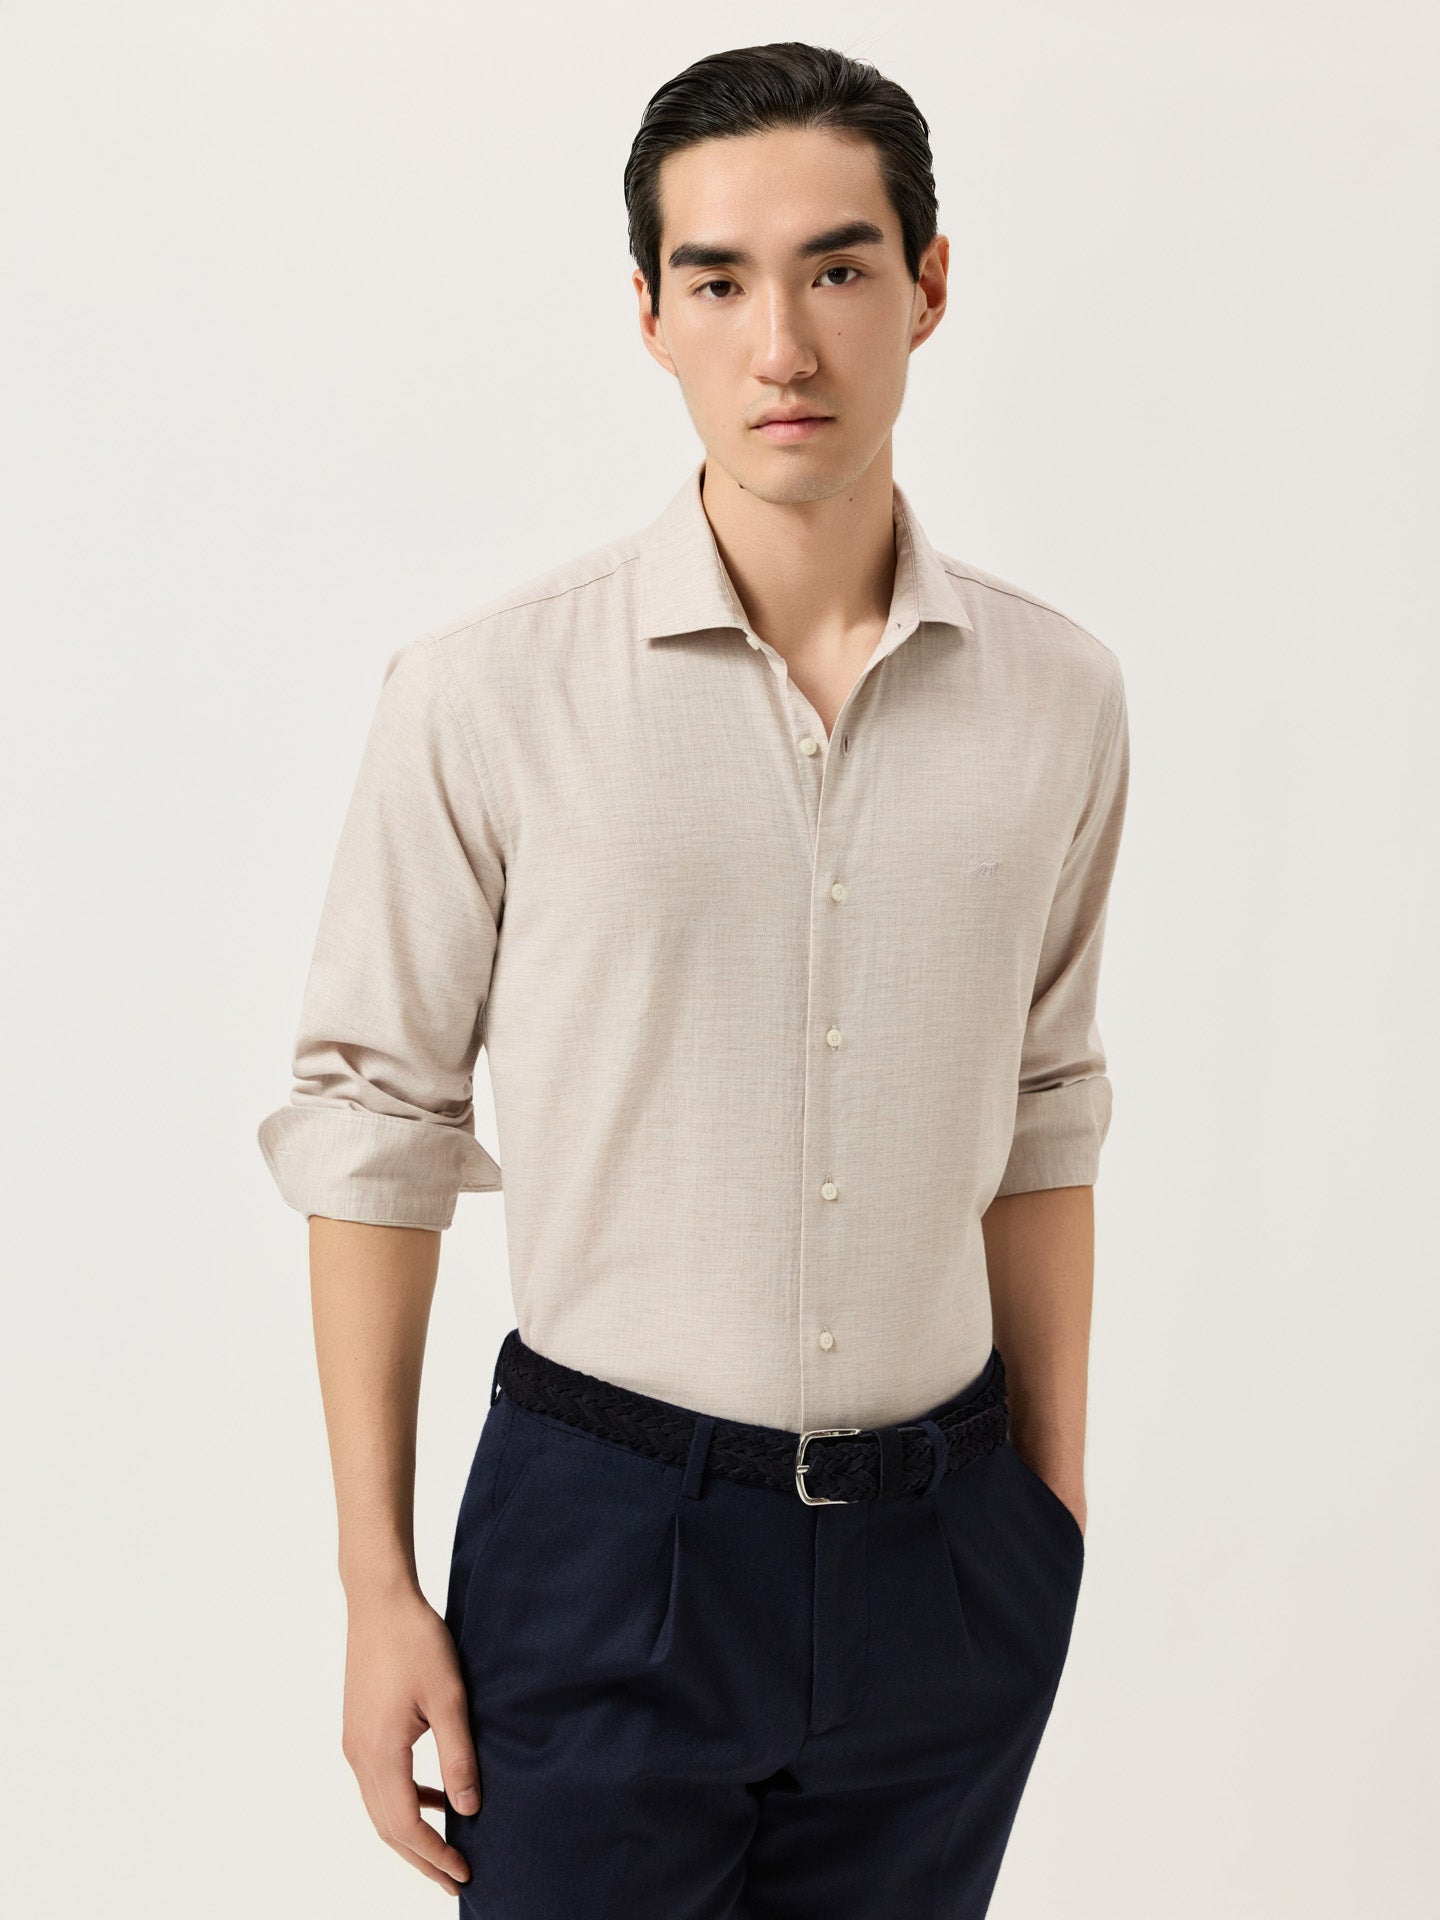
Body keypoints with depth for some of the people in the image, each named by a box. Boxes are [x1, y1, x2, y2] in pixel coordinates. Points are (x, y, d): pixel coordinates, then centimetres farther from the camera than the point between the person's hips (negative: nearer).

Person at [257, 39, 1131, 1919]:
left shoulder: (1059, 696, -1)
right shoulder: (485, 695, -11)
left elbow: (1042, 1113, 9)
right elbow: (376, 1125, -6)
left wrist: (1056, 1507, 12)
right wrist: (377, 1589, -5)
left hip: (944, 1549, 3)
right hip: (602, 1542, -3)